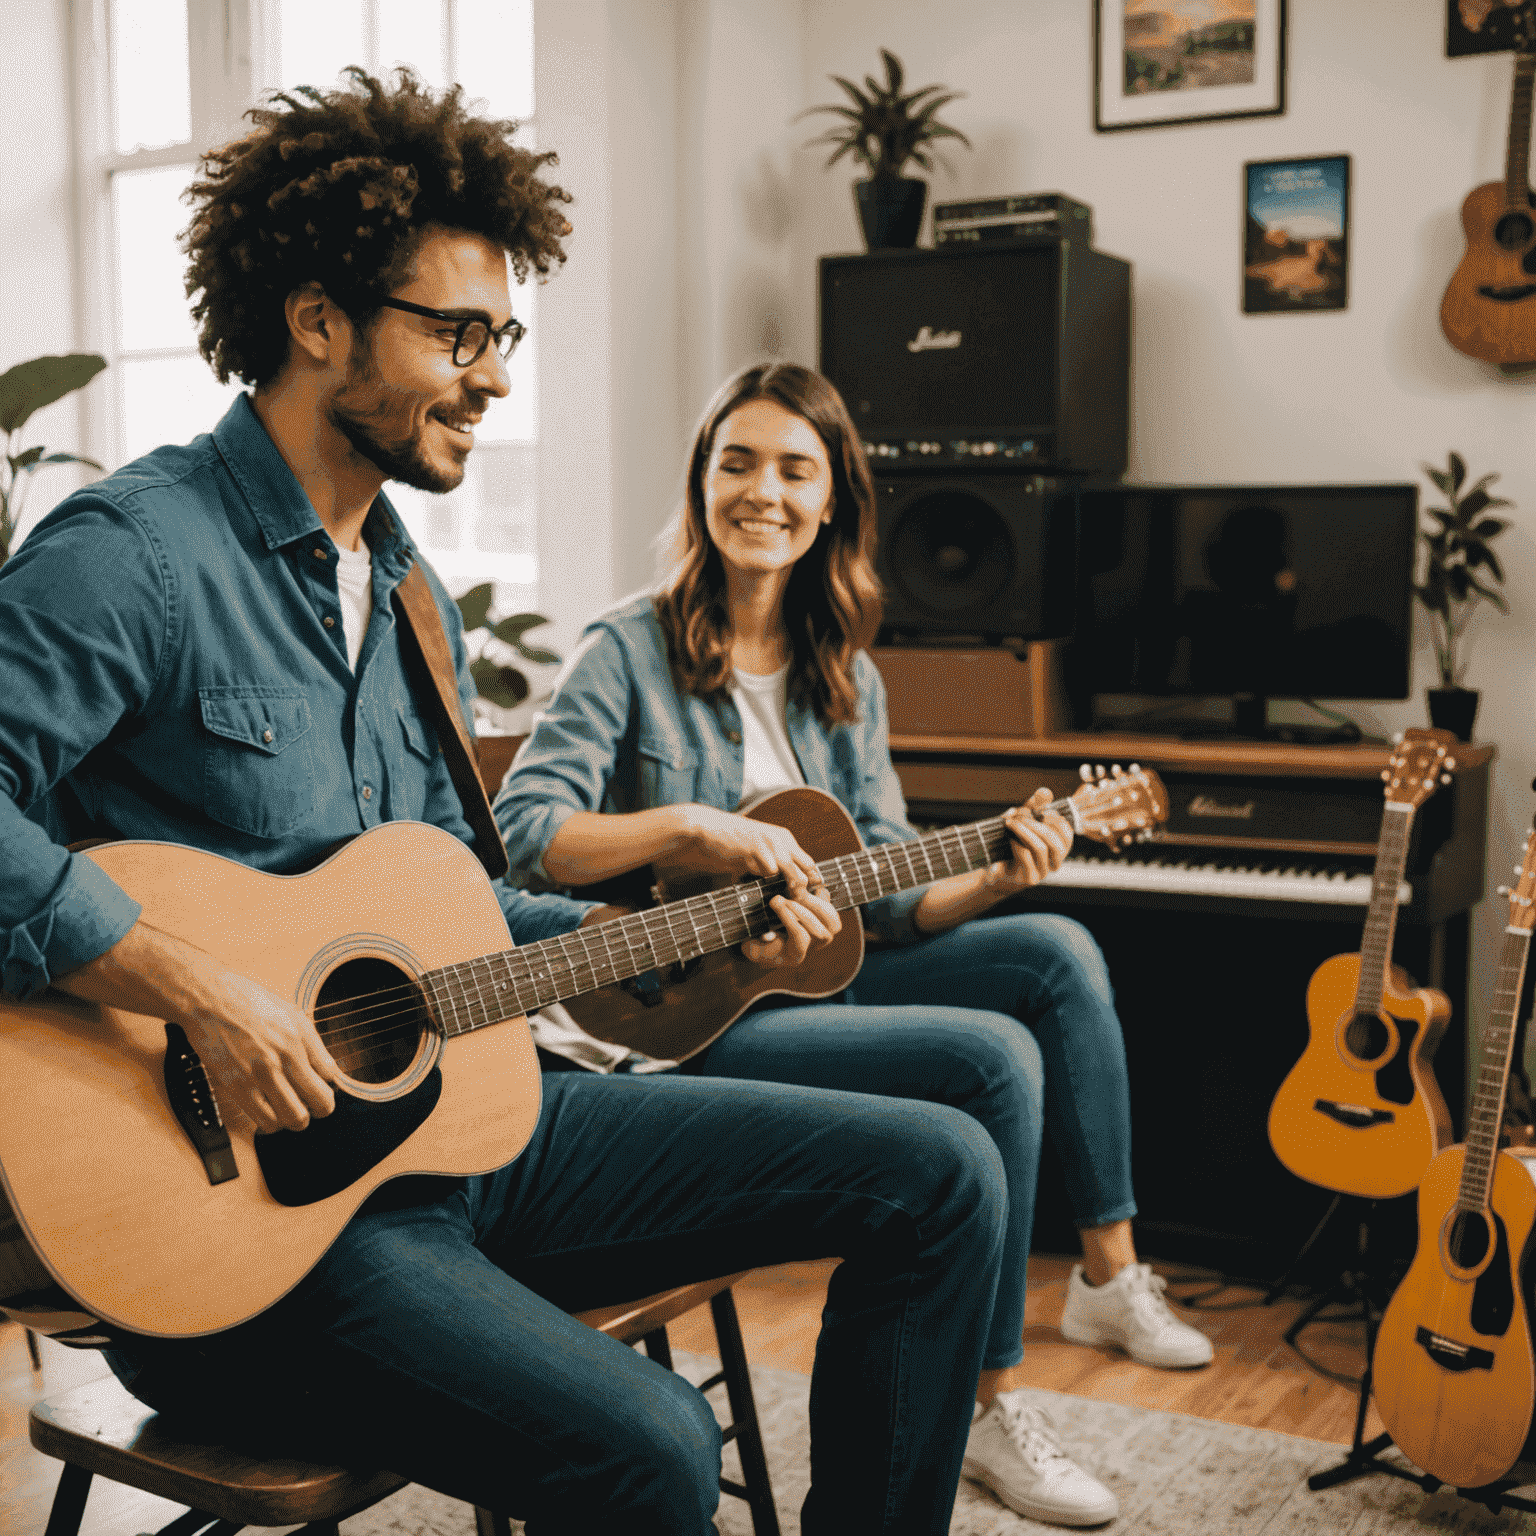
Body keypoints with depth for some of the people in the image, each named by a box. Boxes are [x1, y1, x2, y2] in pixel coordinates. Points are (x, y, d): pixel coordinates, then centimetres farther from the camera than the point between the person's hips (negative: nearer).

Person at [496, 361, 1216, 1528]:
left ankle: (1109, 1273, 5)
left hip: (807, 977, 7)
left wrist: (996, 877, -9)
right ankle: (995, 1409, -7)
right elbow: (522, 832, -18)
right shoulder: (633, 649, -8)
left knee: (1058, 951, -8)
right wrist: (691, 828, -27)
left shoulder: (846, 681, 10)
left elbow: (886, 900, 9)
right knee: (995, 1056, -21)